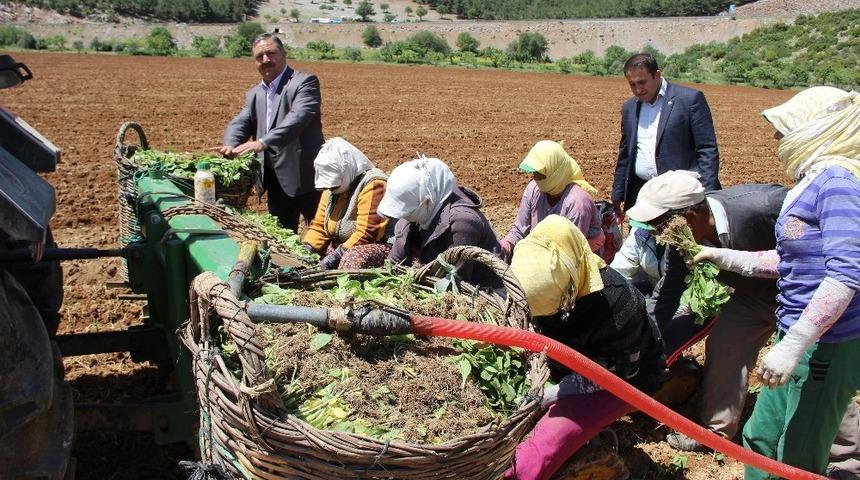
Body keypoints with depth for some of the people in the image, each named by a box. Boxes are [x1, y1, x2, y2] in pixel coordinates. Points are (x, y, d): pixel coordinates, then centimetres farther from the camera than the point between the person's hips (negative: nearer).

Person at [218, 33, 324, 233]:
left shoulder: (305, 82, -7)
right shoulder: (254, 94, 16)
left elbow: (298, 117, -22)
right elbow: (240, 123, 5)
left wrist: (263, 142, -34)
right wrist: (230, 145, -18)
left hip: (304, 176, -7)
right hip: (275, 179, 7)